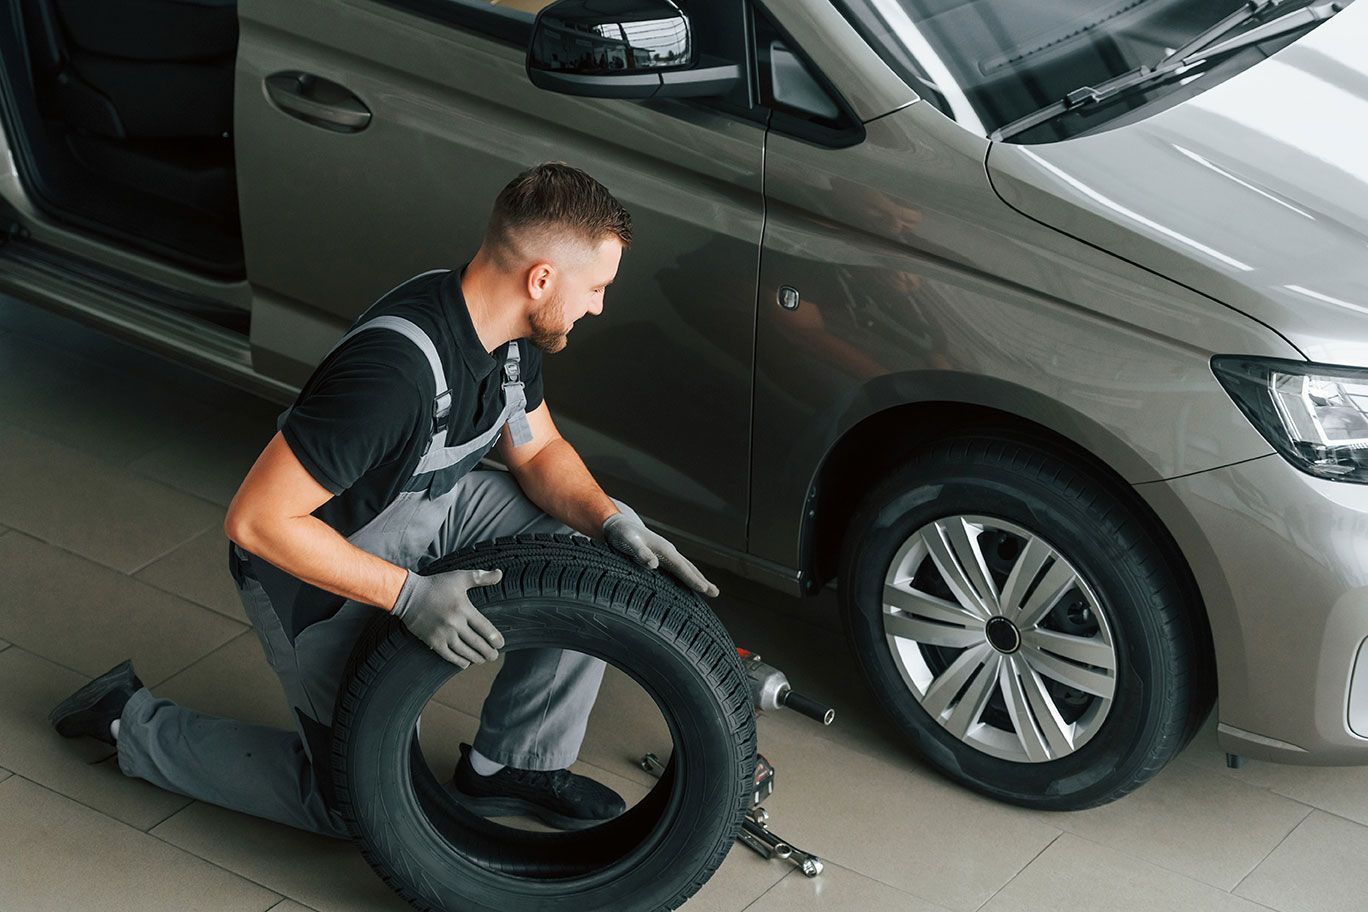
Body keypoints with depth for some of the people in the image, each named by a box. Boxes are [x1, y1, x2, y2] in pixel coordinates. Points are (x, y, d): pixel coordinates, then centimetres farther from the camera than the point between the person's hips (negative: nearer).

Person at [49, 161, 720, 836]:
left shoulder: (507, 326, -13)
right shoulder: (396, 368, -40)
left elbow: (538, 451, 5)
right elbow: (254, 521, -36)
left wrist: (613, 522, -15)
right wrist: (409, 596, -34)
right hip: (320, 565, -7)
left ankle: (511, 765, 7)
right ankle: (134, 724, 16)